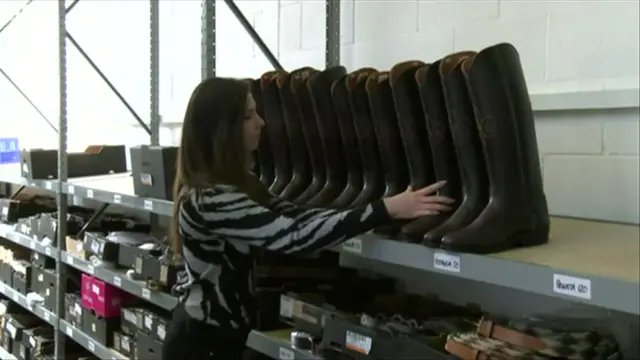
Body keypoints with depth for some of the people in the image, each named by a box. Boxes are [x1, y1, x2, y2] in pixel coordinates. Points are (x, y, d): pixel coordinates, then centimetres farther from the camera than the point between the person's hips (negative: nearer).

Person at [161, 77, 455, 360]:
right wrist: (386, 210, -34)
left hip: (222, 332, 9)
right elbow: (295, 236, -33)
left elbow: (292, 216, -3)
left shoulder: (236, 184, 5)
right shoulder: (210, 200, -27)